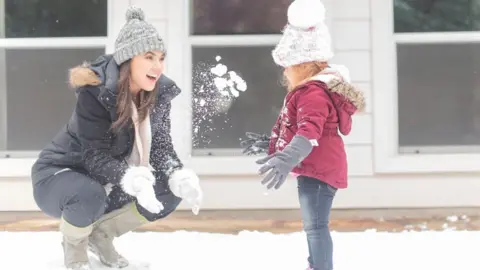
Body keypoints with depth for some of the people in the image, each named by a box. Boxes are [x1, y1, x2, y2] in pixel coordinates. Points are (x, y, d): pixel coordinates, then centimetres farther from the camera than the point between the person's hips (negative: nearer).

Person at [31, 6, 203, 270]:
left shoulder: (159, 93, -10)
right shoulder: (94, 91, -28)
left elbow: (161, 147, -10)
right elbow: (95, 156, -31)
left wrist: (180, 177, -32)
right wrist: (133, 180, -50)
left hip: (107, 183, 6)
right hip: (60, 175, -6)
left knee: (172, 190, -12)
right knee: (90, 195, -39)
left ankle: (101, 233, 7)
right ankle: (74, 244, -2)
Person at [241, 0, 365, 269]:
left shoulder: (313, 94, -20)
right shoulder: (308, 92, 17)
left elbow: (309, 133, -36)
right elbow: (296, 131, 28)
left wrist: (286, 159, -49)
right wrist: (270, 144, 32)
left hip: (319, 169, -12)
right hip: (313, 169, 12)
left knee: (316, 226, -16)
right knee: (314, 225, 24)